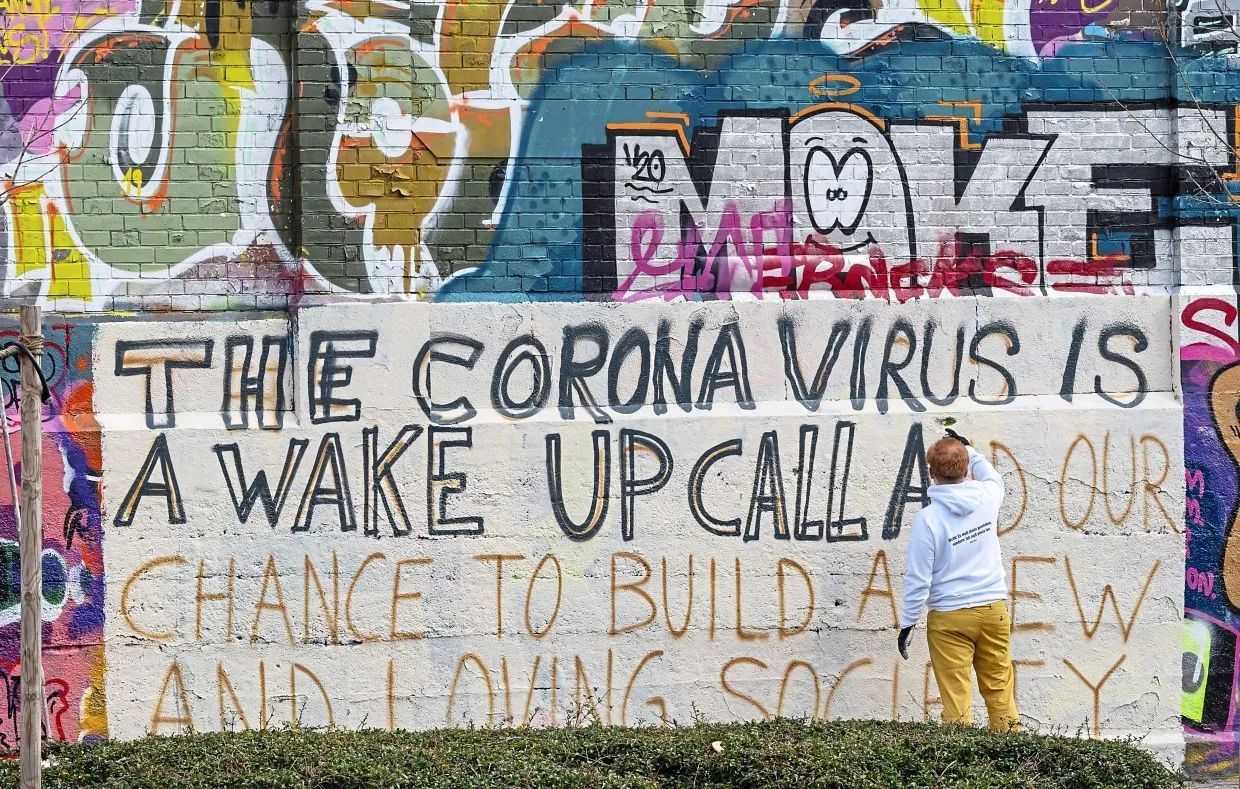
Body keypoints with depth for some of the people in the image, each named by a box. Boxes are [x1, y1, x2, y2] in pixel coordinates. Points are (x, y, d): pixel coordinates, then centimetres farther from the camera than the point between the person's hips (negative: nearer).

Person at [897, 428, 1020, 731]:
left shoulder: (928, 519, -14)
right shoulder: (986, 498, -3)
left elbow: (919, 579, -11)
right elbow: (994, 478, 26)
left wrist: (907, 624, -1)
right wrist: (969, 450, 36)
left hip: (950, 617, -4)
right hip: (993, 610, 4)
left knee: (956, 695, 0)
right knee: (1000, 690, 12)